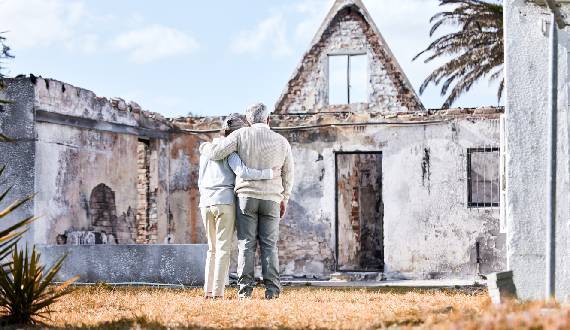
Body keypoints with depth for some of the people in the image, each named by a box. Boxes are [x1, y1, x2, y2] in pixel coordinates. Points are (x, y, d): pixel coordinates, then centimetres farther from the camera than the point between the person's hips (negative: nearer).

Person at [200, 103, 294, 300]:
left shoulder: (241, 135, -4)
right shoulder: (282, 142, 3)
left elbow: (216, 153, -8)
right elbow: (288, 175, 11)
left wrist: (206, 147, 16)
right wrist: (284, 200, 24)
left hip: (246, 196, -1)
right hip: (271, 199, 1)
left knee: (246, 244, 0)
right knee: (269, 245, 5)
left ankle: (245, 289, -6)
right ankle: (272, 289, -3)